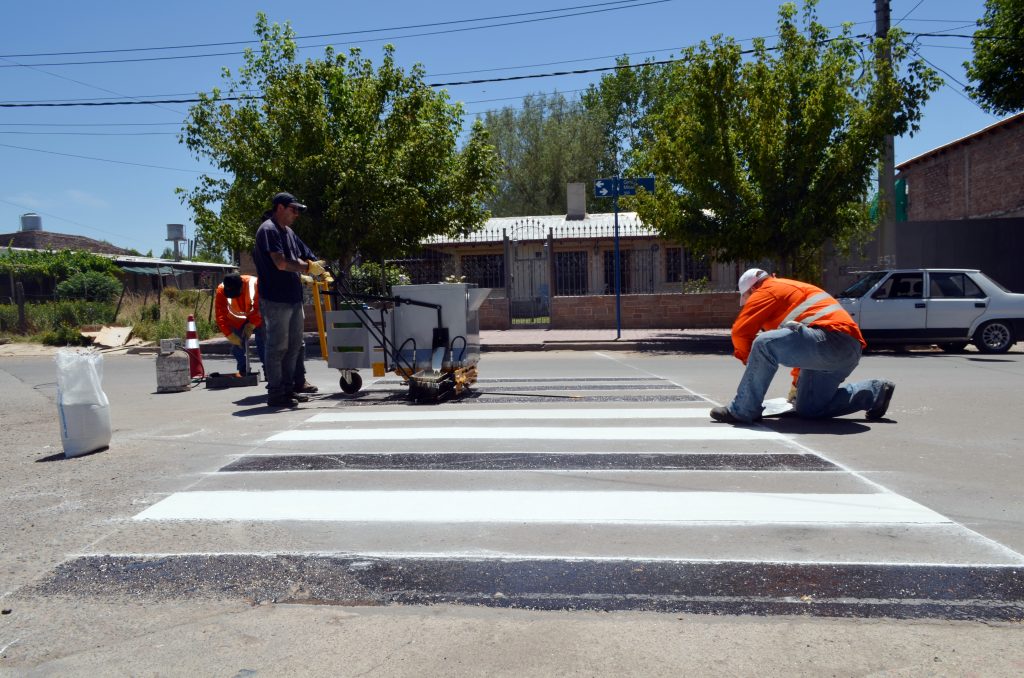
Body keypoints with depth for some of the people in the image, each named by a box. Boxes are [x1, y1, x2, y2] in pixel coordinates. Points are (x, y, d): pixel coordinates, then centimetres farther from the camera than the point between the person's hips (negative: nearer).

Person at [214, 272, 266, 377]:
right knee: (237, 346, -5)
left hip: (257, 318, -1)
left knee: (263, 343, -7)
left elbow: (260, 308, -23)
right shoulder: (221, 291, -26)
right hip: (237, 321, 2)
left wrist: (251, 325, -27)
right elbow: (221, 317, -24)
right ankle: (242, 370, 14)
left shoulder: (254, 283, -32)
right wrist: (231, 336, -28)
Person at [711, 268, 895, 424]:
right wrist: (797, 381, 45)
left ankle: (742, 411, -15)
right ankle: (875, 391, 19)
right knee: (807, 409, 16)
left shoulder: (767, 291, 3)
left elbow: (740, 331, -4)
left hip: (831, 339, -10)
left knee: (764, 345, -22)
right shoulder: (790, 287, 33)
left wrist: (749, 359, 15)